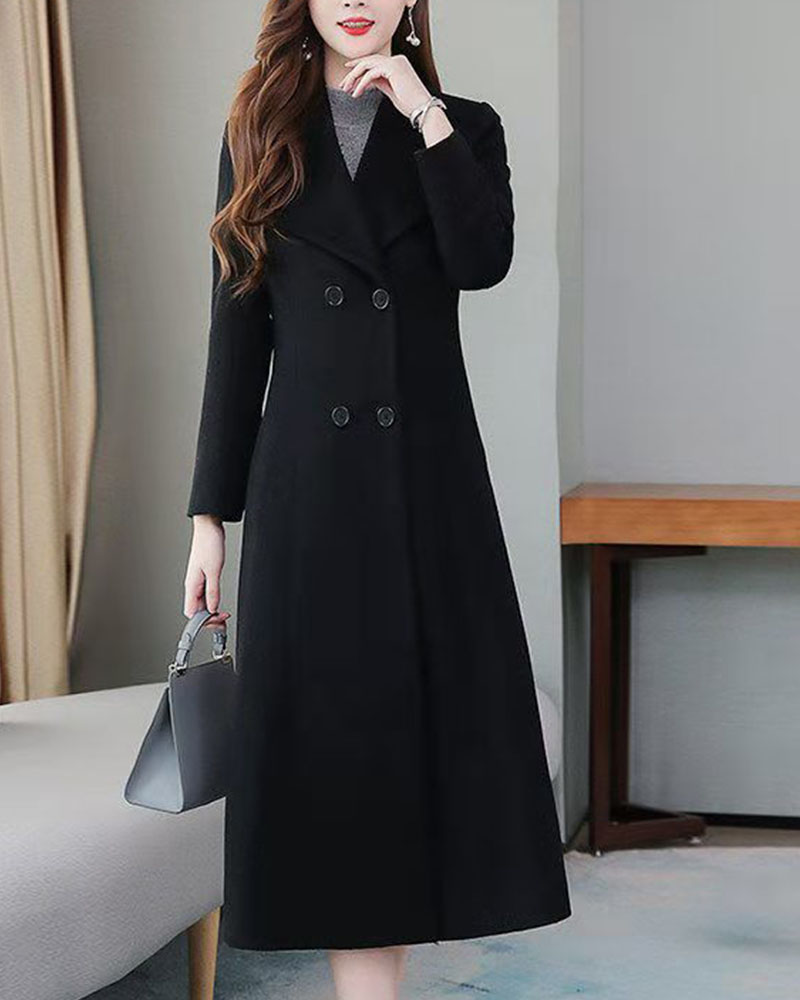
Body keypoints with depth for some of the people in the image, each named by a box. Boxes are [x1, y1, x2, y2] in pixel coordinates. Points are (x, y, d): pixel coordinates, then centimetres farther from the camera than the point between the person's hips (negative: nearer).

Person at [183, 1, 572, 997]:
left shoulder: (466, 126, 9)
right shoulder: (258, 132, 9)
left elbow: (483, 260, -12)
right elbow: (236, 331, 6)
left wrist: (423, 115, -12)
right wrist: (210, 512, 2)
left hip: (430, 470, 0)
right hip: (307, 478, 0)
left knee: (432, 719, 1)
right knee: (334, 730, 0)